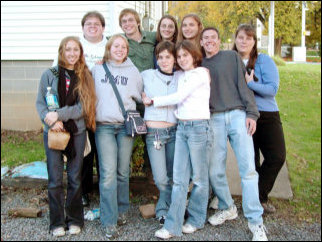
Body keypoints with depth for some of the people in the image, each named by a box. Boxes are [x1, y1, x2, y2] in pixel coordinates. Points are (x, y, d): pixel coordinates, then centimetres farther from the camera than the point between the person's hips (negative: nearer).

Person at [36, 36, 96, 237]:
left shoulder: (86, 77, 3)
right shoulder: (50, 75, 2)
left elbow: (83, 107, -6)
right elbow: (40, 102, 0)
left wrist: (59, 114, -17)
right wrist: (51, 120, -16)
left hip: (77, 132, 1)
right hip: (53, 132, 0)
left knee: (75, 178, 8)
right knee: (55, 179, 3)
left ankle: (75, 219, 22)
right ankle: (57, 222, 16)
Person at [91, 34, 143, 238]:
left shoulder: (133, 71, 11)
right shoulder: (97, 70, 11)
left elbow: (141, 96, 15)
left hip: (126, 125, 1)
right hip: (103, 126, -1)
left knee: (123, 172, 5)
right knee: (108, 173, -8)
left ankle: (122, 211, 23)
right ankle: (109, 221, -3)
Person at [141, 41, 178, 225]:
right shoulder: (147, 75, 5)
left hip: (174, 131, 2)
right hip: (154, 132, -2)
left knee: (173, 176, 4)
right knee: (161, 179, -6)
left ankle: (163, 210, 24)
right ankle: (167, 209, 18)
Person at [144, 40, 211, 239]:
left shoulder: (201, 73, -3)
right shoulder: (180, 75, 18)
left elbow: (179, 97, -8)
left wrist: (152, 101, -1)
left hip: (198, 126, -6)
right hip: (181, 126, 6)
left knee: (199, 177, 4)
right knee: (179, 178, 1)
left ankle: (196, 220, 18)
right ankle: (173, 226, 2)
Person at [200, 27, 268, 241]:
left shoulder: (232, 57, 11)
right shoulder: (199, 65, 18)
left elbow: (243, 85, 3)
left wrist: (251, 113, -7)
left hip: (238, 115, -3)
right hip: (214, 119, 3)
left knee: (248, 168, -9)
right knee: (215, 171, 1)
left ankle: (256, 222, -3)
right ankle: (227, 208, 24)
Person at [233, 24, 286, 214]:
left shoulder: (264, 61, -2)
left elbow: (273, 89, -12)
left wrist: (250, 83, -22)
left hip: (267, 116, -1)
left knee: (277, 157, -8)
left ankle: (258, 196, 9)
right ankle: (257, 199, 22)